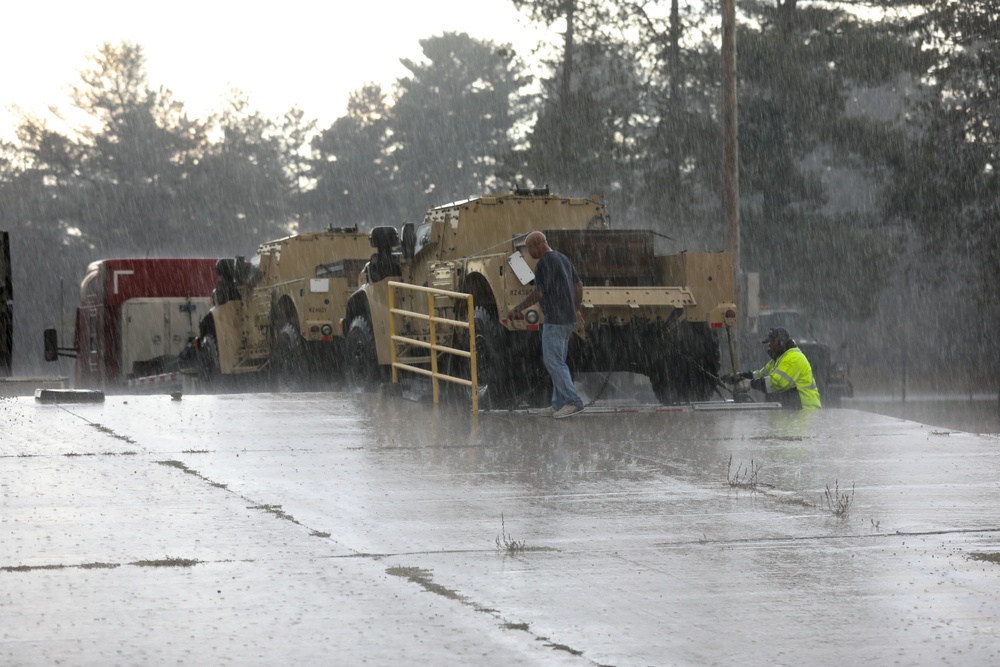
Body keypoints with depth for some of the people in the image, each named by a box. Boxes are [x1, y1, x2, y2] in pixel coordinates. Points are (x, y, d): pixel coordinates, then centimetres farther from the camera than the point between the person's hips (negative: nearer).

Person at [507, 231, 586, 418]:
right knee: (557, 361, 14)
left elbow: (538, 294, -22)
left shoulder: (544, 263, -17)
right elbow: (578, 285, 21)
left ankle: (573, 402, -11)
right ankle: (560, 403, 14)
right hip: (567, 318, 10)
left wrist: (517, 309, -11)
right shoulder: (563, 259, 13)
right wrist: (576, 309, 33)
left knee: (553, 362, -7)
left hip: (555, 320, -10)